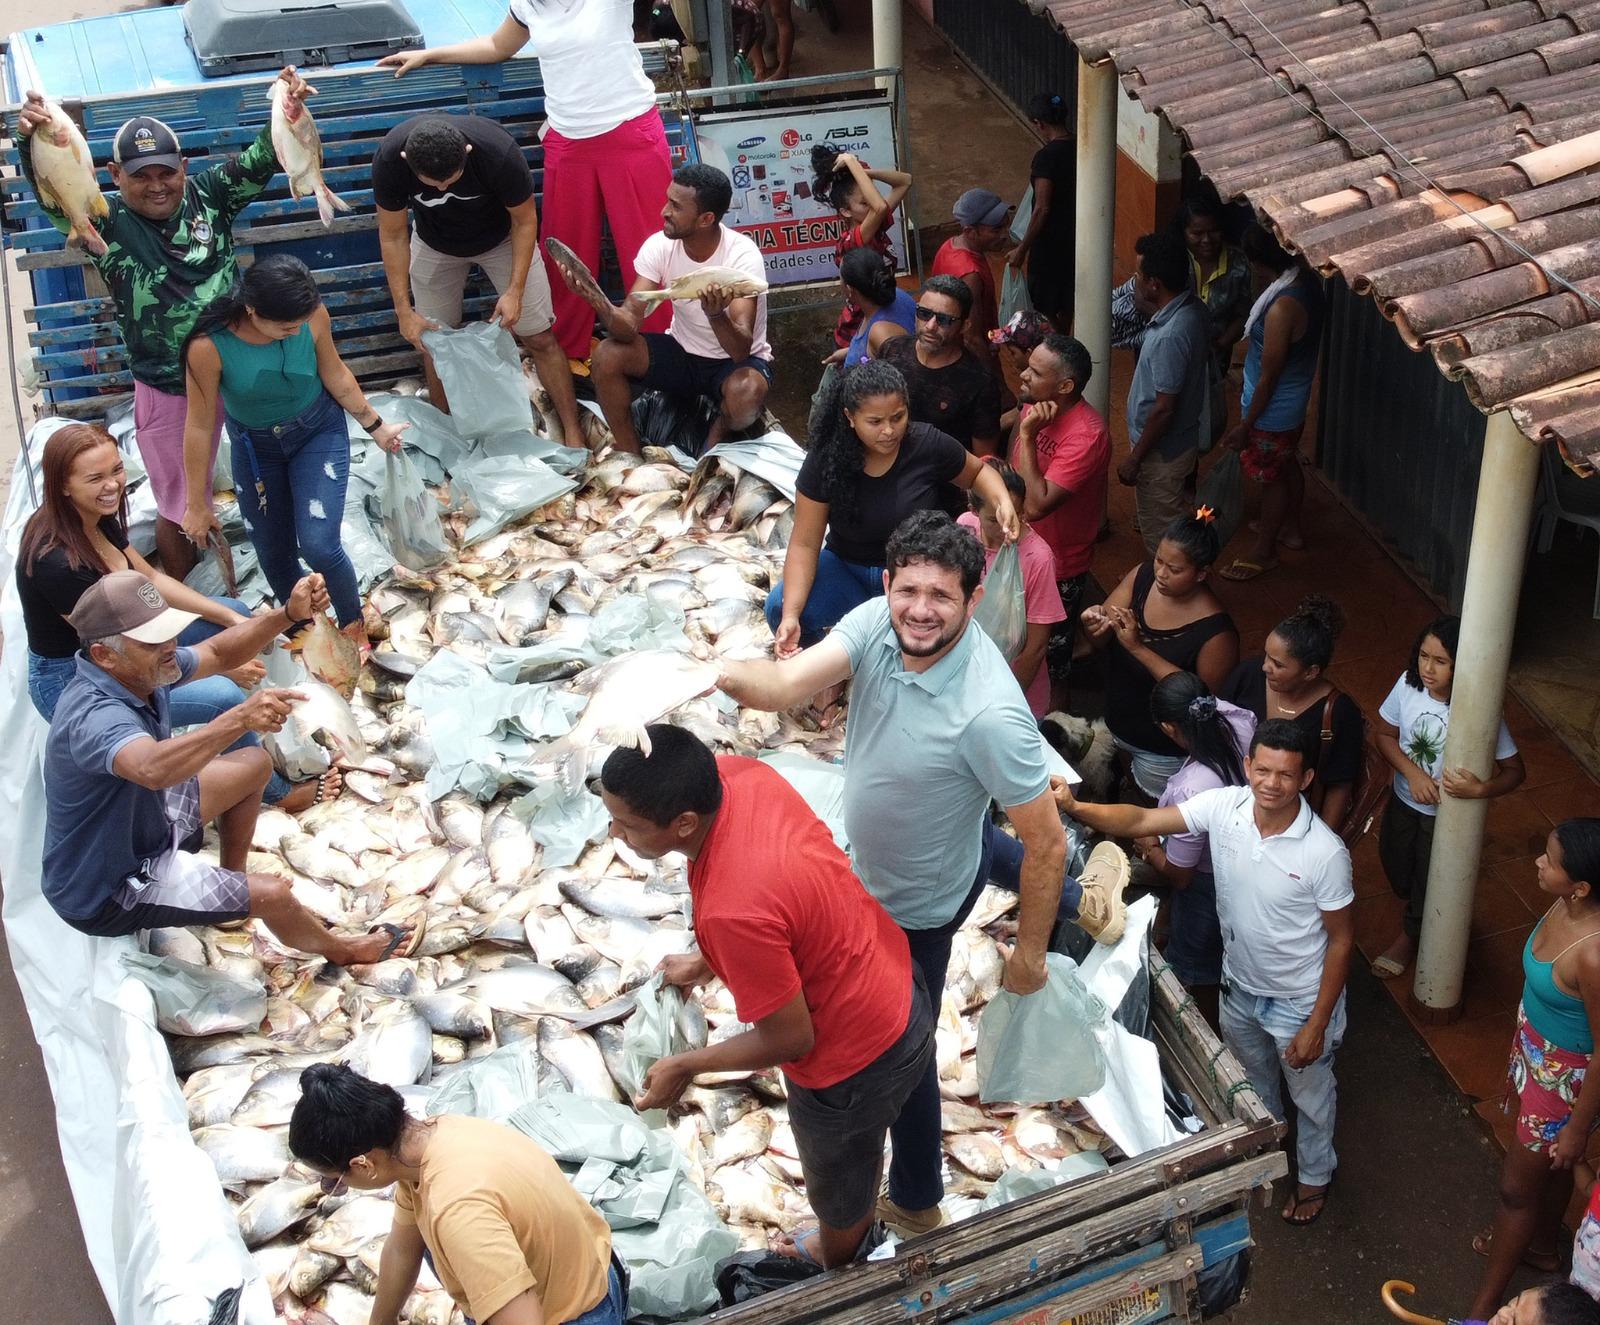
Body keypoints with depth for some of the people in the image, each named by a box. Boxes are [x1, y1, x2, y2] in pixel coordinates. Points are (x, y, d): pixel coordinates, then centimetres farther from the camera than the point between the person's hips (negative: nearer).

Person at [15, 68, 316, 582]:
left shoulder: (208, 194, -6)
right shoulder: (106, 224, -14)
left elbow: (260, 161, -10)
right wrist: (32, 141, -50)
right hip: (168, 392, -2)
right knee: (179, 507, 13)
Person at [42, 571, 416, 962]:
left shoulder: (138, 672, -11)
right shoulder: (94, 716, -38)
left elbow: (217, 654, 3)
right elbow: (153, 769, -59)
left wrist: (288, 615, -12)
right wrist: (240, 719, -68)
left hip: (142, 823, 9)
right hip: (106, 893, -9)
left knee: (254, 764, 16)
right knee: (272, 895, -14)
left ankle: (231, 876, 32)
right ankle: (340, 950, 18)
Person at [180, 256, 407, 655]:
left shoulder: (313, 315, -27)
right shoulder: (209, 346, -32)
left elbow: (336, 375, -6)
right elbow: (199, 426, -20)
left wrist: (376, 426, 6)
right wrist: (198, 505, -10)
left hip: (318, 431, 0)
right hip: (255, 445, 1)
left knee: (318, 544, -12)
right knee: (273, 554, 12)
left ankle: (353, 625, 17)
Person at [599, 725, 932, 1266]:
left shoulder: (733, 913, -41)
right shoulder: (736, 772, -18)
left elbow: (791, 1039, -24)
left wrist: (684, 1066, -11)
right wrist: (709, 962, 6)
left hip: (855, 1060, -7)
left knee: (836, 1182, 26)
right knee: (858, 1151, 36)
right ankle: (853, 1234, 64)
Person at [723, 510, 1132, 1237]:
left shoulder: (989, 713, -42)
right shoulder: (878, 622, -25)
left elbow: (1045, 843, -31)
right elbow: (783, 684, -36)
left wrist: (1029, 950, -20)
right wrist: (717, 673, -58)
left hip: (912, 904, -7)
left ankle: (914, 1204, 42)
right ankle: (1084, 897, 65)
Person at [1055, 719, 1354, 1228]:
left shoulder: (1324, 852, -31)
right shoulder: (1223, 807, -21)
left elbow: (1341, 939, -20)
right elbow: (1141, 821, -21)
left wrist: (1317, 1024, -17)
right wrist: (1075, 807, -40)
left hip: (1300, 1000, -4)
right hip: (1240, 986, 4)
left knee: (1310, 1095, 23)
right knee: (1252, 1087, 31)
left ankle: (1314, 1176, 51)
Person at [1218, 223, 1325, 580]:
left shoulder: (1282, 308, -36)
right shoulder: (1307, 278, -9)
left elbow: (1268, 376, -26)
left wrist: (1246, 424, -17)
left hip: (1273, 411, -9)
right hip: (1295, 402, 9)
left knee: (1271, 477, 11)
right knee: (1288, 465, 28)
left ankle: (1264, 551, 31)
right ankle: (1291, 528, 50)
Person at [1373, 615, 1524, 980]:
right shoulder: (1408, 685, -21)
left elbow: (1514, 770, -21)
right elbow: (1385, 734, -6)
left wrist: (1481, 789, -40)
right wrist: (1412, 773, -22)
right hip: (1404, 800, 3)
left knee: (1429, 882, 20)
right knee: (1397, 866, 26)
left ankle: (1410, 935, 49)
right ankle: (1413, 907, 59)